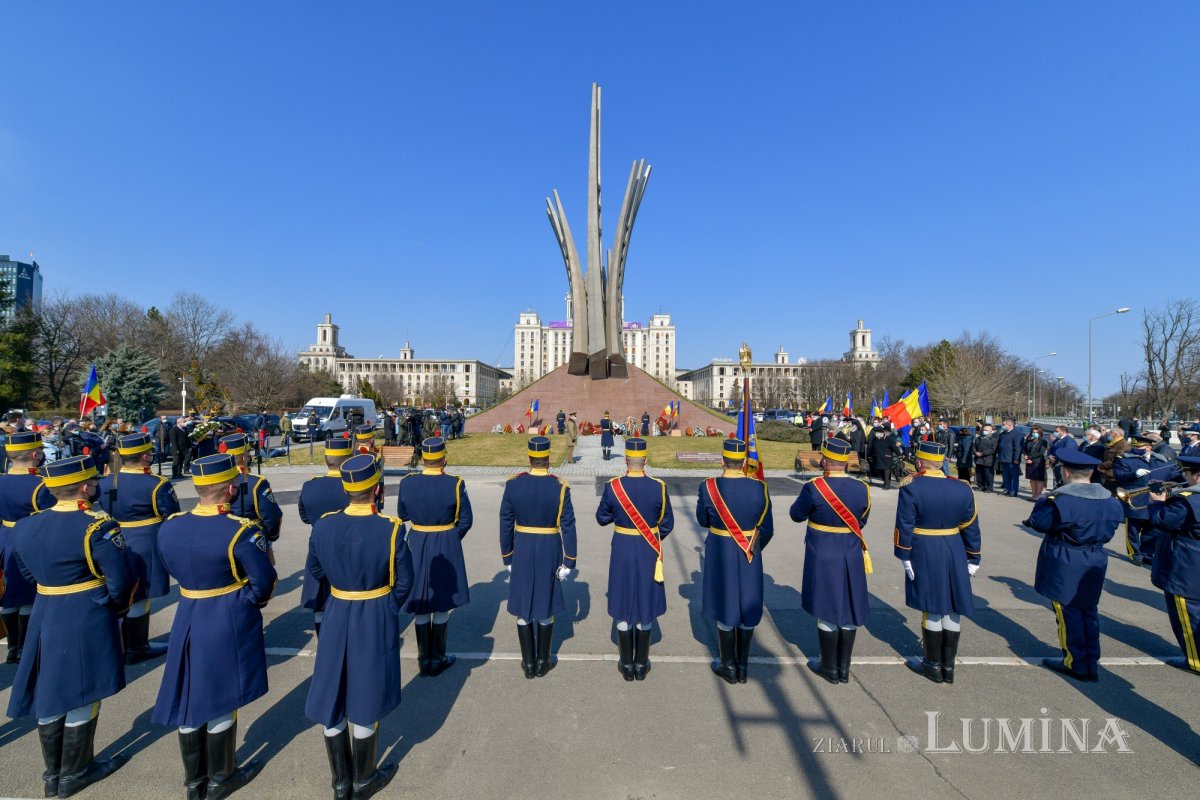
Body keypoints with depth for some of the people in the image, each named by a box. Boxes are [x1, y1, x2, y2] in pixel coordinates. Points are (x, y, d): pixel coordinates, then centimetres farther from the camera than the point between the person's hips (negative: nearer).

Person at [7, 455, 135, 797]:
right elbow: (121, 579, -20)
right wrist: (115, 606, -1)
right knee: (80, 695, 8)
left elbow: (28, 572, 13)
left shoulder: (26, 526, 1)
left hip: (45, 615, 7)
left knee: (49, 691, 17)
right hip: (87, 620, -7)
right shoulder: (97, 526, -21)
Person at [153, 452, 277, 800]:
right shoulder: (241, 530, -23)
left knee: (189, 696, 18)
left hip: (187, 618, 5)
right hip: (228, 624, -5)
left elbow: (176, 570, 8)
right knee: (219, 701, 11)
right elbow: (264, 581, -19)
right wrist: (248, 602, 1)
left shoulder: (169, 526, -5)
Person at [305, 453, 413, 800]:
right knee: (365, 701, 14)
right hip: (376, 621, -3)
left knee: (332, 699, 18)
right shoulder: (391, 529, -21)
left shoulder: (323, 525, -11)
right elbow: (404, 583, -12)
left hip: (336, 617, 3)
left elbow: (314, 571, 5)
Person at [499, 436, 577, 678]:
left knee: (523, 607, 13)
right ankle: (543, 662, 26)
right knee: (546, 607, 14)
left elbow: (506, 524, -3)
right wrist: (568, 562, -3)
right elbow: (568, 527, -12)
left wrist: (507, 558, 7)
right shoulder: (560, 487, -13)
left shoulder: (513, 484, -9)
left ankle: (528, 663, 25)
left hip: (521, 551, 1)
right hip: (550, 552, -1)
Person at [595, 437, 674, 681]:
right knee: (645, 606, 13)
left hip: (622, 551, 0)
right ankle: (641, 664, 25)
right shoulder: (658, 487, -12)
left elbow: (602, 518, 0)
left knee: (623, 608, 13)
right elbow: (667, 524, -2)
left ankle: (626, 664, 24)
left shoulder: (613, 487, -13)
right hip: (649, 552, 0)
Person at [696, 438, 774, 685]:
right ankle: (743, 667, 29)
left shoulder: (709, 487, -16)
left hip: (720, 555, -1)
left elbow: (703, 521, -1)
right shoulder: (759, 488, -12)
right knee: (747, 609, 16)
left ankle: (728, 667, 27)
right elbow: (767, 529, -3)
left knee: (725, 610, 13)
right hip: (750, 557, 2)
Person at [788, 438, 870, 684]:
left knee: (827, 613, 9)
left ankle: (830, 668, 24)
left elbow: (796, 515, -4)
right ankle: (844, 669, 27)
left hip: (822, 559, -4)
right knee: (849, 612, 14)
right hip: (852, 558, 4)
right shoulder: (862, 489, -5)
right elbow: (860, 522, 8)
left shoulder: (814, 488, -19)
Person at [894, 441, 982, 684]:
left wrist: (905, 556, -6)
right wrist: (973, 559, 14)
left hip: (924, 555, -4)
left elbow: (905, 526, -14)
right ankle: (948, 666, 22)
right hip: (953, 553, 4)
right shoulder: (962, 488, 0)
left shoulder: (911, 487, -13)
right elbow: (971, 527, 6)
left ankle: (934, 666, 18)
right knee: (951, 610, 11)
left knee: (932, 609, 7)